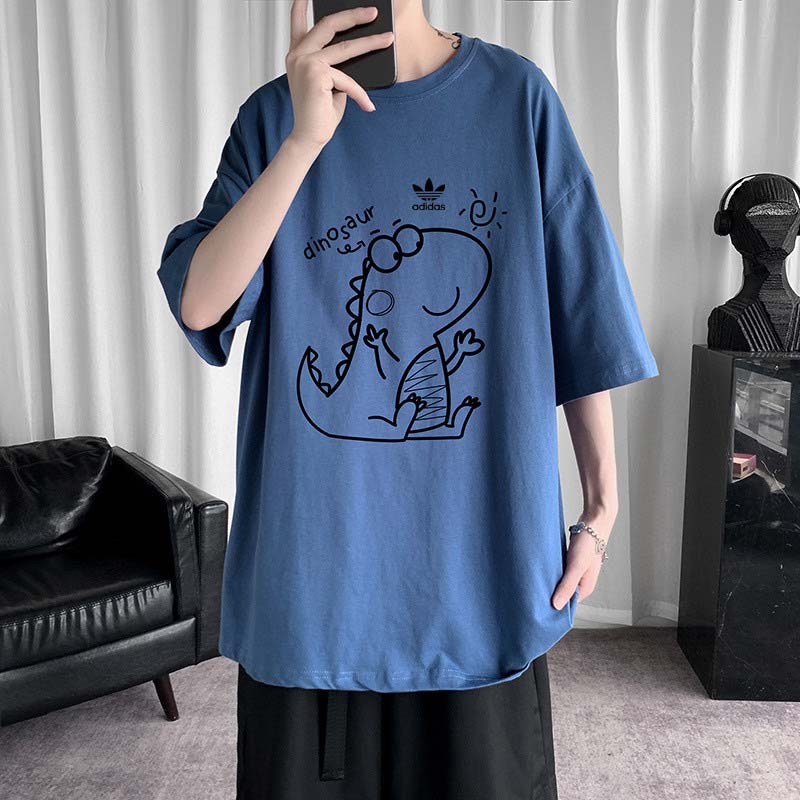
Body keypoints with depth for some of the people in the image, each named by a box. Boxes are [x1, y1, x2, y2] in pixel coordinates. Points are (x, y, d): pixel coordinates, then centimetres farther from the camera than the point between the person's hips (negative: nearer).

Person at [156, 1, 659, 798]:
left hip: (478, 547, 0)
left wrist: (602, 505, 2)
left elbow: (581, 321, 1)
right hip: (313, 552, 1)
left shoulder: (517, 96, 0)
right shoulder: (276, 115, 2)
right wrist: (306, 138, -20)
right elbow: (198, 303, -11)